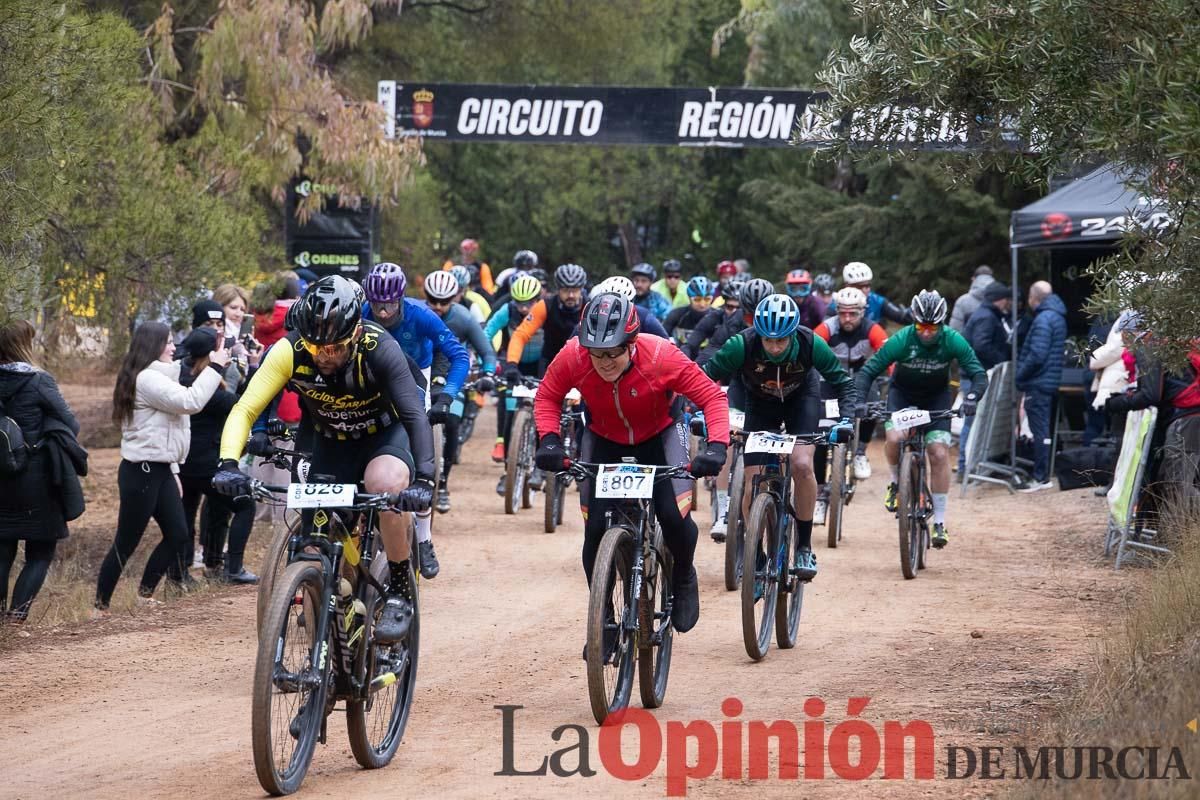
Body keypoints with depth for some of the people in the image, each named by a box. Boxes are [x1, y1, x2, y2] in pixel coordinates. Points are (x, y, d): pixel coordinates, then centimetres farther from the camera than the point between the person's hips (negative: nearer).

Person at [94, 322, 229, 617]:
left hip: (159, 470, 10)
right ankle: (101, 606, 3)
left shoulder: (158, 378, 17)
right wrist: (216, 367, -18)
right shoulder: (146, 379, -16)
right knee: (126, 542, -4)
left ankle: (146, 593, 18)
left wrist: (173, 471, 18)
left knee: (177, 534, 7)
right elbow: (190, 402, -25)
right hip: (140, 472, -10)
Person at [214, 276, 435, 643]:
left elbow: (415, 416, -36)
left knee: (386, 484, -36)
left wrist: (424, 479, -50)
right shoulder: (290, 352, -25)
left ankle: (401, 590, -18)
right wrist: (228, 464, -43)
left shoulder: (380, 349, -31)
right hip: (330, 444, 3)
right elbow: (244, 410, -26)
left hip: (384, 436, -3)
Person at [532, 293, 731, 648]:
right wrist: (549, 440, -27)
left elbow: (712, 396, -25)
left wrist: (716, 447, -39)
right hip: (604, 440, 2)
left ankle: (683, 579, 14)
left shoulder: (660, 356, -34)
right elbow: (547, 396, -10)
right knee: (596, 527, -9)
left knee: (675, 516, -20)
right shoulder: (572, 357, -29)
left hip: (659, 435, -2)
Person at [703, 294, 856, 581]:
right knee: (753, 484, -9)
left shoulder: (811, 344, -32)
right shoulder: (743, 345, -33)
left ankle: (804, 547, -9)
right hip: (760, 404, 1)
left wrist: (846, 418, -34)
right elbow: (706, 377, -23)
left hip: (801, 398, -1)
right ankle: (754, 554, 11)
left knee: (802, 464, -24)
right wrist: (701, 414, -38)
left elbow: (843, 381, -19)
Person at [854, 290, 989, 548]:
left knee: (939, 454, -14)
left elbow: (979, 374, -21)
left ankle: (939, 522, -4)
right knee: (895, 438, -28)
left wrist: (971, 398, -41)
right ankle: (897, 482, 4)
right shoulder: (901, 340, -25)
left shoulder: (953, 341, -23)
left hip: (937, 397, 0)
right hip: (902, 393, 0)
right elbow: (868, 371, -23)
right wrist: (858, 401, -39)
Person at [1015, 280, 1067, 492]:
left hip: (1038, 384, -10)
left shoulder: (1043, 319, -16)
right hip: (1050, 383, 10)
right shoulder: (1058, 317, 14)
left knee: (1039, 431, -6)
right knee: (1042, 431, 16)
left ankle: (1040, 478, -4)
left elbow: (1037, 355, -24)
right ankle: (1042, 475, 21)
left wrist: (1019, 375, -12)